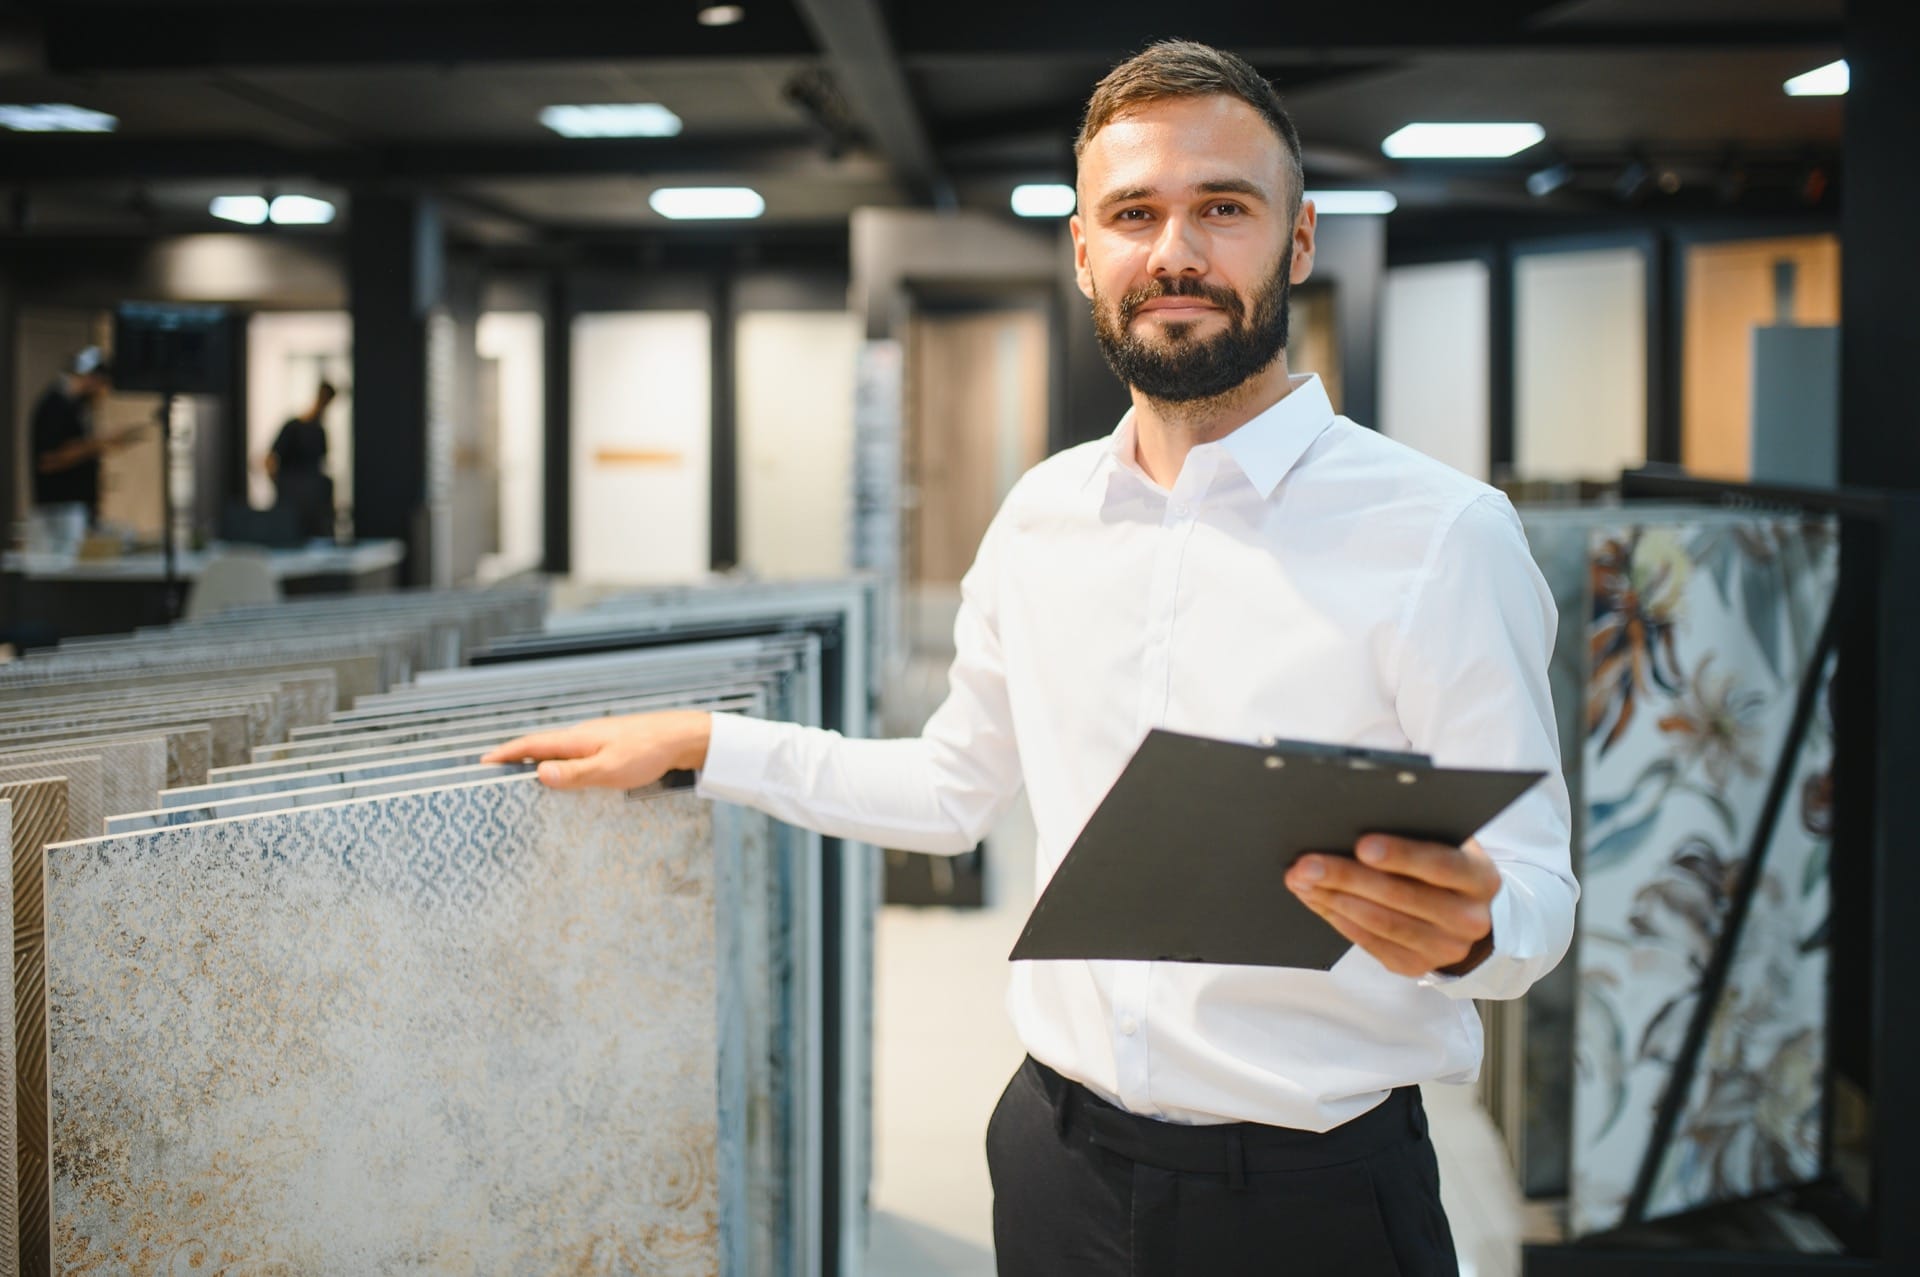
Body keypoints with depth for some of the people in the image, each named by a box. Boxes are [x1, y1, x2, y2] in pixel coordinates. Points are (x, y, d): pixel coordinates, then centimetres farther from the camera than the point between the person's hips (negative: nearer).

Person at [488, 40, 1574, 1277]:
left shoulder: (1442, 533, -13)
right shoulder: (1040, 516, 4)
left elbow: (1534, 897, -11)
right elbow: (952, 790, 17)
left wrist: (1463, 931, -33)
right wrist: (698, 741, 12)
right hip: (1060, 1164, 5)